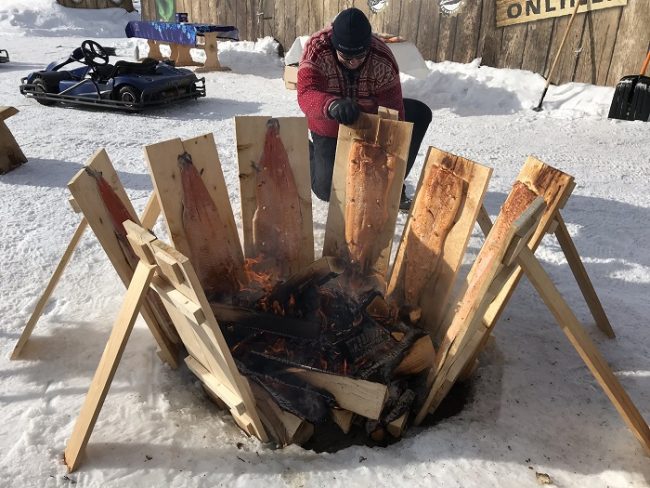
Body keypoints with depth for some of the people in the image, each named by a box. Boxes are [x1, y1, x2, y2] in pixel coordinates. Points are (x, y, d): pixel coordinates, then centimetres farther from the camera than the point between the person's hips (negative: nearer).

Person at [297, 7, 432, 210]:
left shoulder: (383, 59, -26)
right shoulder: (317, 49, -29)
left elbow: (394, 112, -27)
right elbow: (306, 95, -43)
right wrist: (333, 105, -66)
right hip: (330, 126, -2)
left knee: (420, 114, -12)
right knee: (326, 190, -10)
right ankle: (307, 150, 24)